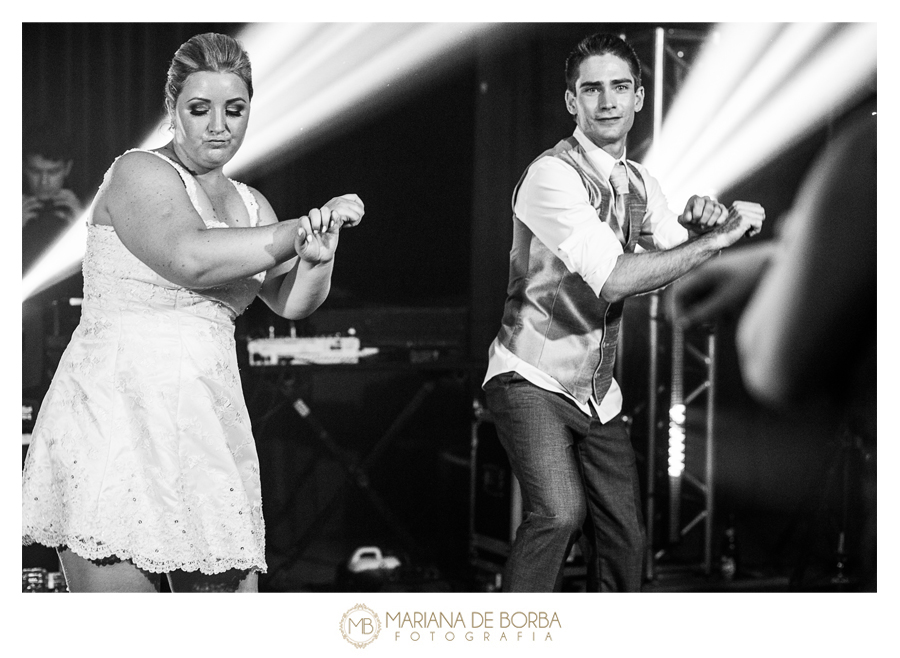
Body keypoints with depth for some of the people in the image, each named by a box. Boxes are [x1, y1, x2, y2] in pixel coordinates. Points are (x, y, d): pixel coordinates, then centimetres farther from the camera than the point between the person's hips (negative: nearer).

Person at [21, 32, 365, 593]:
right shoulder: (139, 173, -4)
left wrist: (320, 255, -15)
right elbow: (192, 258, -22)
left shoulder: (249, 205, 19)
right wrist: (301, 230, -15)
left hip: (207, 420, 7)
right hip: (115, 415, -7)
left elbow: (294, 300, 6)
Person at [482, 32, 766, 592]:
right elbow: (613, 278, -27)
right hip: (533, 380, -8)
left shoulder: (640, 184, 11)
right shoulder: (554, 175, -17)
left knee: (624, 538, 8)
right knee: (560, 513, -28)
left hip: (598, 393, 8)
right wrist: (717, 237, -23)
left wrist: (697, 222, -17)